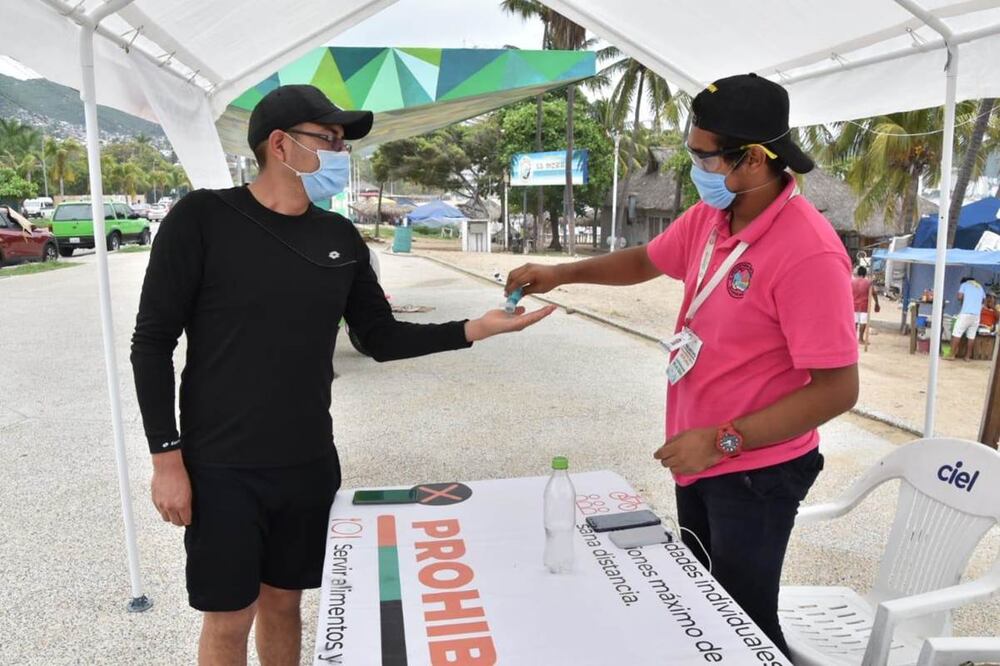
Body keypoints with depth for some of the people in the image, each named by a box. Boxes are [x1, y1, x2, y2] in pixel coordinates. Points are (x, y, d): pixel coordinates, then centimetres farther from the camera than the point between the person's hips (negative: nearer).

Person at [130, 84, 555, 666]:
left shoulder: (341, 238, 4)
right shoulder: (203, 219, -10)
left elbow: (382, 338, 8)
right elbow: (153, 342, -7)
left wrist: (474, 330, -3)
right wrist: (167, 455, -10)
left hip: (310, 465, 4)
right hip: (222, 469, -3)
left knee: (283, 602, 17)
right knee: (230, 618, 8)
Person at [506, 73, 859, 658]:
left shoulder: (808, 253, -27)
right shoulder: (709, 217, -2)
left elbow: (838, 389, -25)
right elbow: (646, 261, 16)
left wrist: (722, 440, -26)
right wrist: (560, 273, 4)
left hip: (756, 470, -8)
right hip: (701, 457, 8)